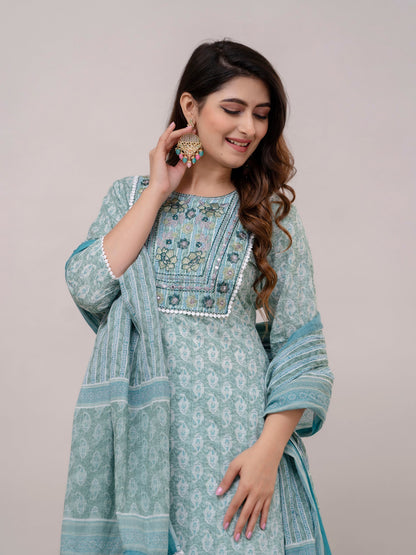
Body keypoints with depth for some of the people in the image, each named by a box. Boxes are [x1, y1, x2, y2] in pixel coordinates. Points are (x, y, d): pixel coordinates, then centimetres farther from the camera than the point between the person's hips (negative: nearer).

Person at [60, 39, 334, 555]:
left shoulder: (272, 212, 3)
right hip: (138, 430, 1)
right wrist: (158, 192, -5)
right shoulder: (130, 195, 8)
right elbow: (88, 287, -8)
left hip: (233, 433, -1)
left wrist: (269, 448, -13)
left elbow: (300, 347, -1)